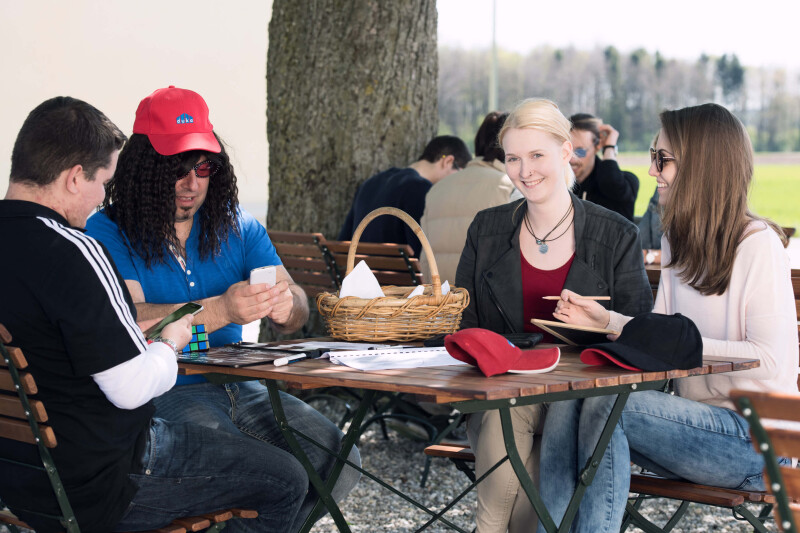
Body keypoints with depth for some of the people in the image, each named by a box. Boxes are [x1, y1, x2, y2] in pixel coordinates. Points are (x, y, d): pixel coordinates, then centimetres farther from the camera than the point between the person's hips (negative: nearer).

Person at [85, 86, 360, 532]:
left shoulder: (236, 225, 12)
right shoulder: (108, 233, -4)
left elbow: (297, 311, 6)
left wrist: (286, 305, -21)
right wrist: (220, 311, -33)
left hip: (238, 389, 6)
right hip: (159, 395, -6)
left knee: (340, 460, -11)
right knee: (283, 478, -26)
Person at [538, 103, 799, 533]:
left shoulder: (758, 244, -10)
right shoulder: (677, 240, 16)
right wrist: (606, 320, -1)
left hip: (756, 437, -7)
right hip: (696, 420, 7)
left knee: (606, 405, -27)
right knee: (566, 405, -18)